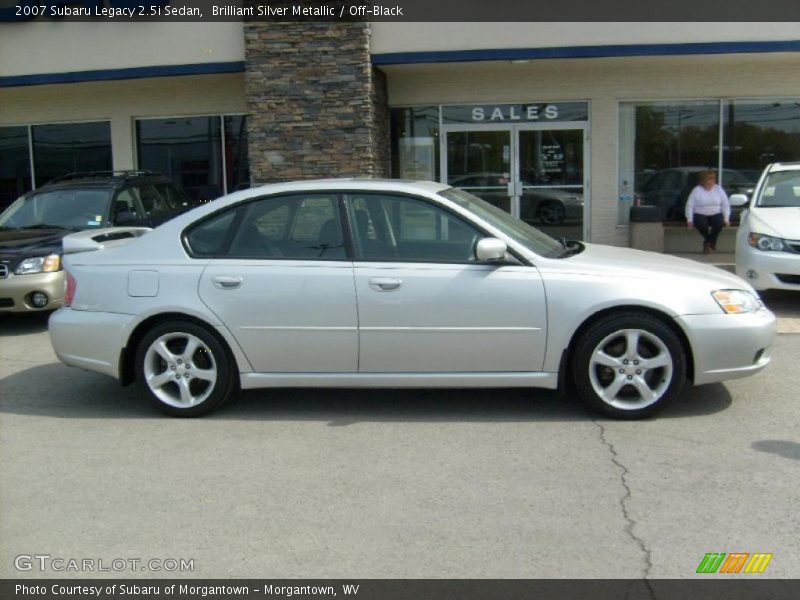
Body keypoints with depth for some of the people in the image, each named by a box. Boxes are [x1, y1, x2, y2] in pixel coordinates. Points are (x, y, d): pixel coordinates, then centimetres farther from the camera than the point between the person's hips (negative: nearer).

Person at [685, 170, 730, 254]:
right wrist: (689, 219, -12)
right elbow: (690, 205, -5)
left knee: (719, 223, -31)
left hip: (715, 214, 2)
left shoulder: (719, 189, 3)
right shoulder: (696, 190, -4)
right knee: (702, 224, -35)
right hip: (700, 215, -2)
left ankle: (708, 243, -7)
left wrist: (726, 218, -4)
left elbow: (725, 204, 5)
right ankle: (711, 243, -5)